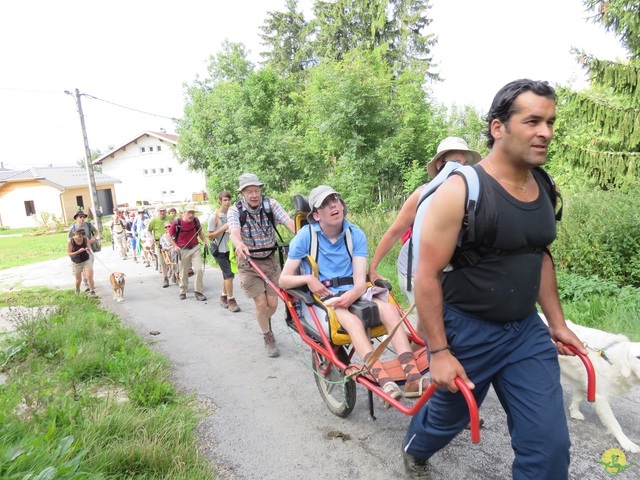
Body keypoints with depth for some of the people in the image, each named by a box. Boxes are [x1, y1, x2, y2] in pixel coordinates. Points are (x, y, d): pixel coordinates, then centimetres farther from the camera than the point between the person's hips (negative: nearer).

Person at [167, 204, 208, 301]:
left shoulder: (196, 220, -6)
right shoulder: (177, 223, -15)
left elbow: (200, 232, 13)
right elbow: (169, 236, -3)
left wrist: (204, 241, -1)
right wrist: (175, 246, -15)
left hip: (195, 248, 2)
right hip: (183, 250, -2)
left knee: (198, 269, -8)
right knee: (183, 272, 10)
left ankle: (198, 292, 4)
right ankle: (183, 292, 29)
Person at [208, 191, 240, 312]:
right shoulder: (214, 216, -10)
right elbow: (210, 236, -9)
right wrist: (223, 228, -21)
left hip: (230, 249, 5)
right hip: (219, 251, -5)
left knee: (227, 274, 14)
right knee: (229, 274, -11)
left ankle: (223, 297, 30)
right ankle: (230, 300, -1)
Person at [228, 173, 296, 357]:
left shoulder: (270, 204, -10)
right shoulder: (235, 210, -13)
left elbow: (289, 222, -25)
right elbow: (234, 232, -32)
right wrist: (239, 244, -57)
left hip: (270, 260, 2)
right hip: (249, 262, -2)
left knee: (273, 303, 3)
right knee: (261, 303, -6)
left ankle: (265, 322, 38)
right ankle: (268, 338, 18)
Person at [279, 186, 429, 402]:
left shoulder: (355, 235, 0)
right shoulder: (305, 236, -4)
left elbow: (360, 280, -7)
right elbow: (284, 280, -1)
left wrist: (352, 294, -31)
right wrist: (308, 278, -21)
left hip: (351, 294, 3)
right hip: (321, 298, -3)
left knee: (389, 308, -27)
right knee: (352, 320, -35)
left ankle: (412, 375, -38)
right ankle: (382, 379, -50)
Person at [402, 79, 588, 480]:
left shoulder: (545, 188, 0)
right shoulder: (460, 190, -21)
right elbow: (427, 275, -19)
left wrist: (557, 322, 14)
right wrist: (439, 351, -17)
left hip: (527, 331, 5)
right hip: (466, 331, -5)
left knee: (549, 445, 6)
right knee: (447, 418, 20)